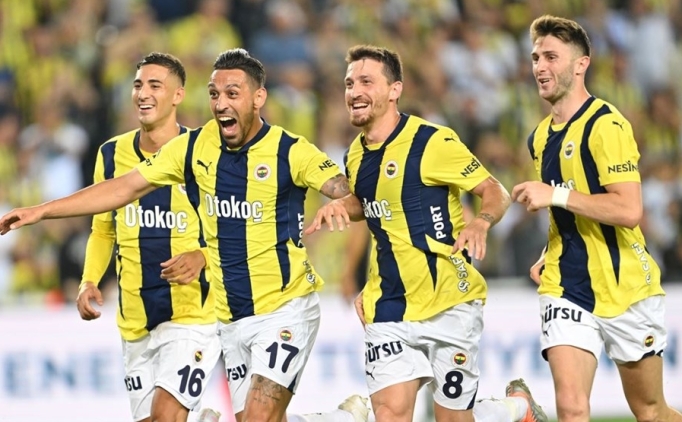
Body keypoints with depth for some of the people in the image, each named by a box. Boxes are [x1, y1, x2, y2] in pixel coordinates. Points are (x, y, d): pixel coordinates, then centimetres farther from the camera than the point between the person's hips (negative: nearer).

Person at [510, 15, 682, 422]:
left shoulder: (606, 125, -14)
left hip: (625, 289, -5)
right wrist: (551, 256, 10)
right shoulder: (541, 137, 11)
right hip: (567, 291, 5)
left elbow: (629, 210, -25)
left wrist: (556, 195, -23)